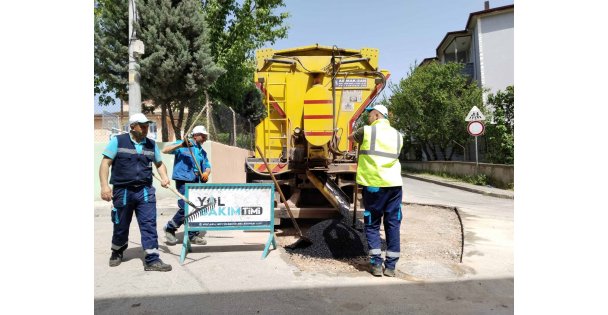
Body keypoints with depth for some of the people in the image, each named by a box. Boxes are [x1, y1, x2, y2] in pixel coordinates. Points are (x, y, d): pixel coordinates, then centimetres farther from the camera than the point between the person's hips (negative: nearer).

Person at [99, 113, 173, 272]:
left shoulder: (151, 144, 9)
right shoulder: (118, 141, -2)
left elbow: (159, 163, 20)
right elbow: (105, 163, -4)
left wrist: (164, 177, 0)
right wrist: (104, 185, -14)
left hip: (145, 191, 2)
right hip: (122, 191, -2)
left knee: (149, 224, -6)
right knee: (121, 226, 12)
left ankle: (152, 260, -1)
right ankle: (117, 253, 38)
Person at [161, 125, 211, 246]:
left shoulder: (202, 152, 20)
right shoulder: (182, 145, 2)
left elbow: (207, 167, 16)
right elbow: (165, 150, -8)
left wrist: (206, 173, -8)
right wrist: (180, 145, -20)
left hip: (196, 182, 7)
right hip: (183, 181, -6)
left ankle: (193, 235, 15)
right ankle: (170, 228, 8)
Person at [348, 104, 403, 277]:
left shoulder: (366, 131, -1)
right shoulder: (397, 135, 12)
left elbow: (350, 137, 17)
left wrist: (357, 135, 40)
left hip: (373, 184, -3)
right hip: (394, 185, 3)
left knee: (372, 225, 8)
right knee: (393, 225, 8)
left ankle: (376, 264, 7)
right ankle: (391, 266, 11)